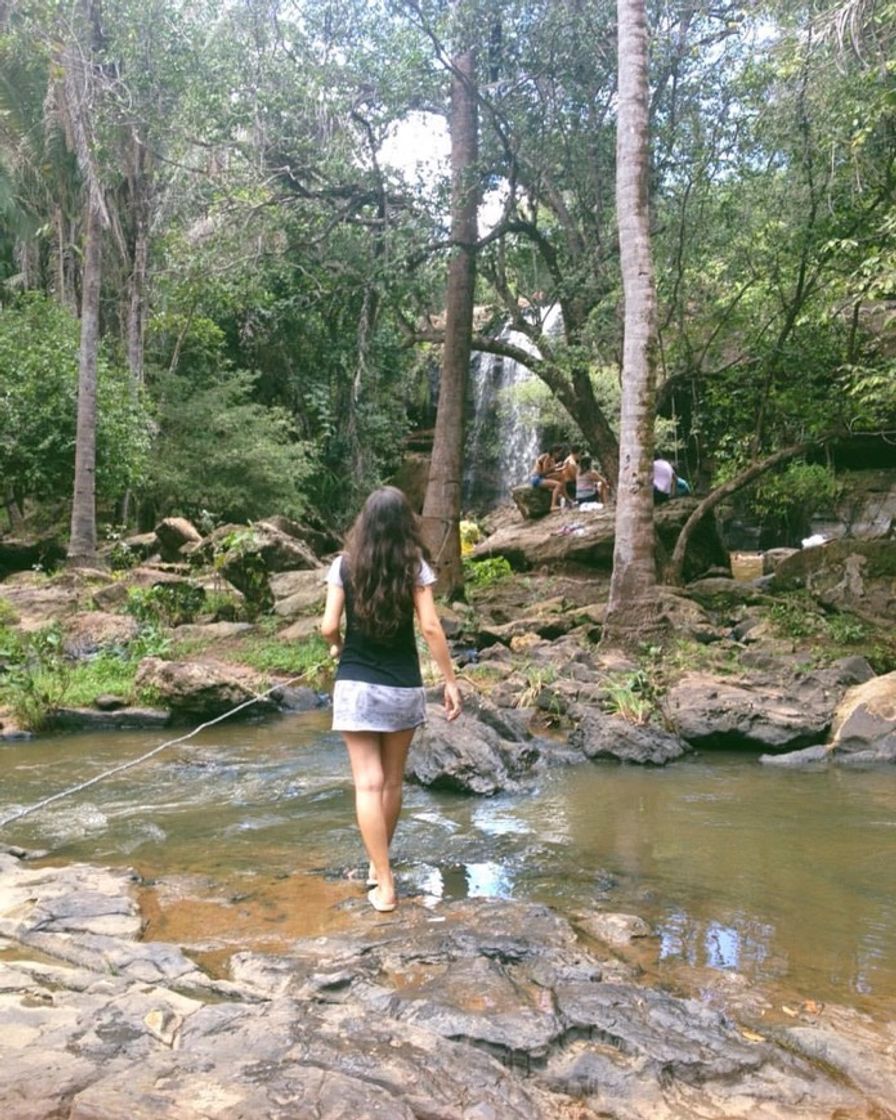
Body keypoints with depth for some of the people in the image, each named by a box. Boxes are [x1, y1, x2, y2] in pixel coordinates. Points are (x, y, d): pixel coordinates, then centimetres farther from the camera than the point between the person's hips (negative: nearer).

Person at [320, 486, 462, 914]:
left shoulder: (345, 565, -3)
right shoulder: (415, 566, -5)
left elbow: (329, 626, -5)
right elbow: (430, 627, -9)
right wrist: (451, 681, -2)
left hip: (356, 686, -1)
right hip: (403, 687, 1)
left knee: (369, 784, 1)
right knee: (392, 781, 16)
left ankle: (383, 884, 0)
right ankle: (379, 867, 31)